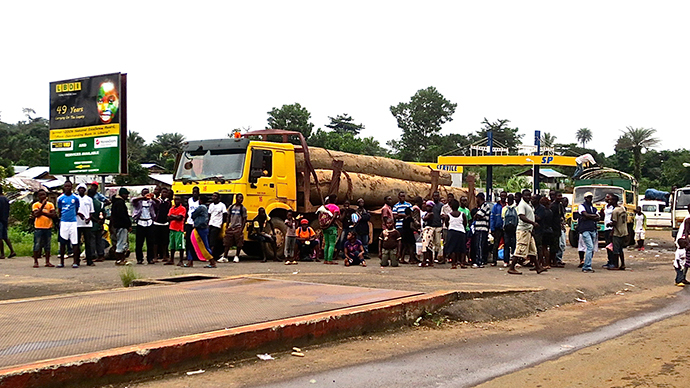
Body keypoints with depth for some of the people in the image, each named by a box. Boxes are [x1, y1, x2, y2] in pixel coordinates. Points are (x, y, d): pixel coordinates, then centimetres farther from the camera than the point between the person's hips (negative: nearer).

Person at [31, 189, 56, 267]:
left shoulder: (50, 204, 9)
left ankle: (47, 262, 9)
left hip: (48, 227, 3)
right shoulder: (35, 205, 2)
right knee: (37, 245, -2)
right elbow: (36, 214, -12)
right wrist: (43, 205, -15)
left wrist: (42, 212, -10)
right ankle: (35, 262, 4)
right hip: (38, 227, -2)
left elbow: (53, 215, -2)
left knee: (47, 245, 5)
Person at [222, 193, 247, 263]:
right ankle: (225, 257, 4)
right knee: (227, 242, 1)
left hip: (238, 228, -3)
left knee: (239, 244, -2)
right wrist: (227, 227, 9)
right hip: (231, 227, 3)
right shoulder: (231, 207, 9)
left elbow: (244, 219, -2)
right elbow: (229, 218, 15)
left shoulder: (243, 208, 0)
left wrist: (242, 229, -11)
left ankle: (236, 257, 11)